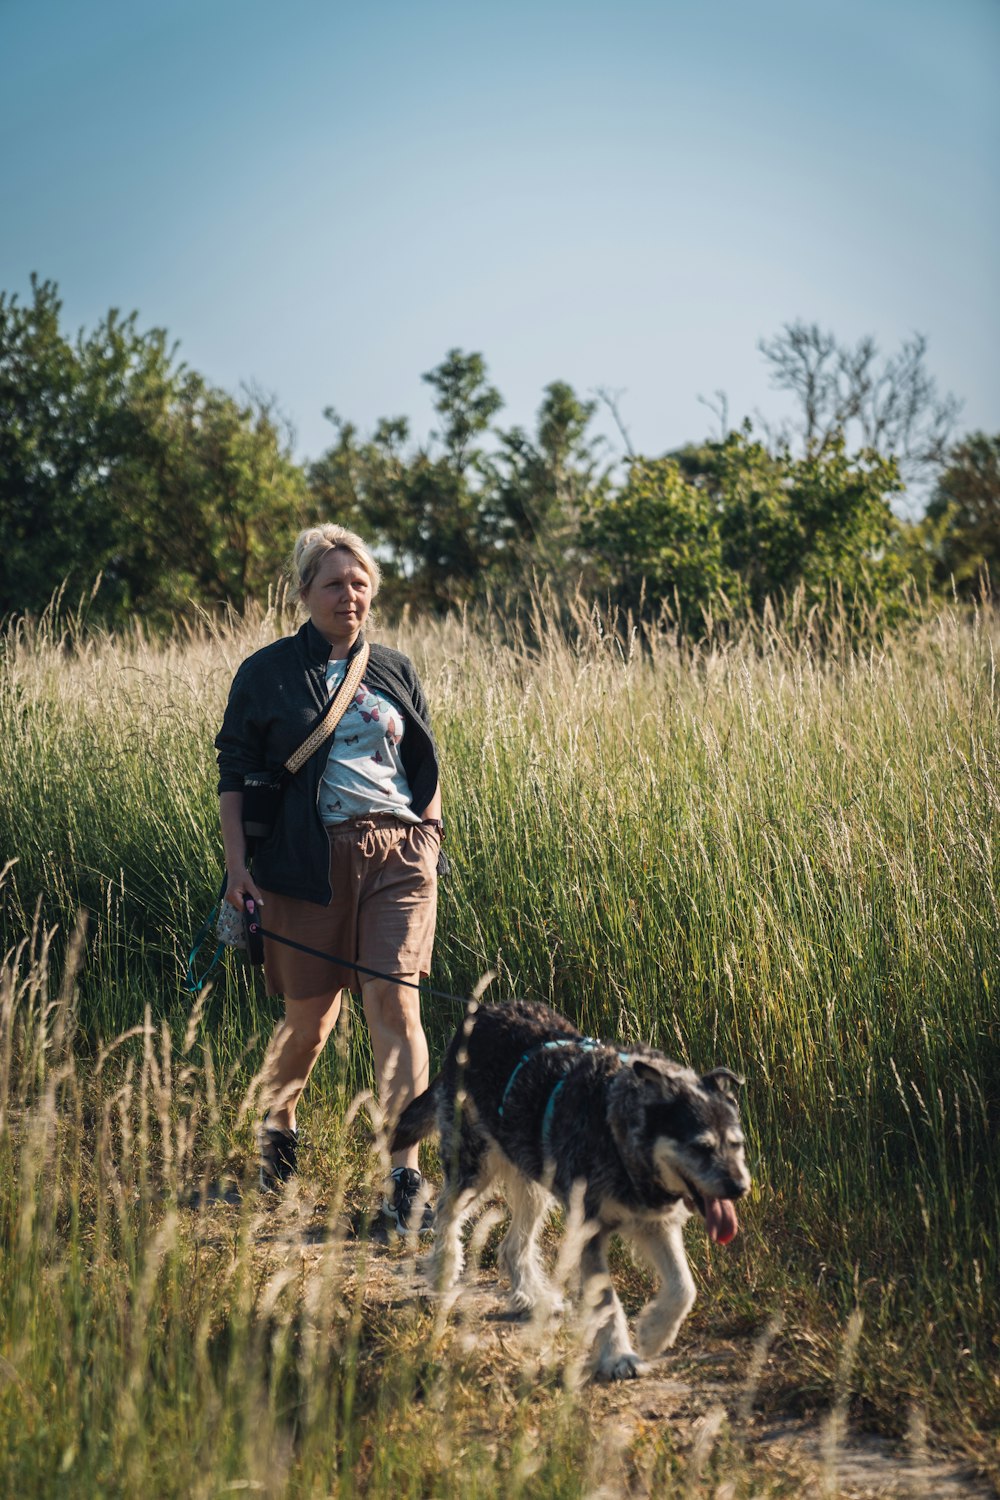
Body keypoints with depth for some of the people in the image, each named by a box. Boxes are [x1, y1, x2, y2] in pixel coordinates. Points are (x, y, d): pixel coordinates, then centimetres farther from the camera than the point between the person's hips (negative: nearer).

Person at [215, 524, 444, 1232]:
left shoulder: (395, 670, 12)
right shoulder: (267, 673, 3)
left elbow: (426, 766, 19)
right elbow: (234, 774, 3)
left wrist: (430, 840, 9)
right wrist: (238, 865, -5)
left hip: (397, 854, 1)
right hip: (310, 861, -1)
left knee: (394, 1002, -11)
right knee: (312, 1014, 7)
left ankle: (406, 1177, -13)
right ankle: (276, 1124, 38)